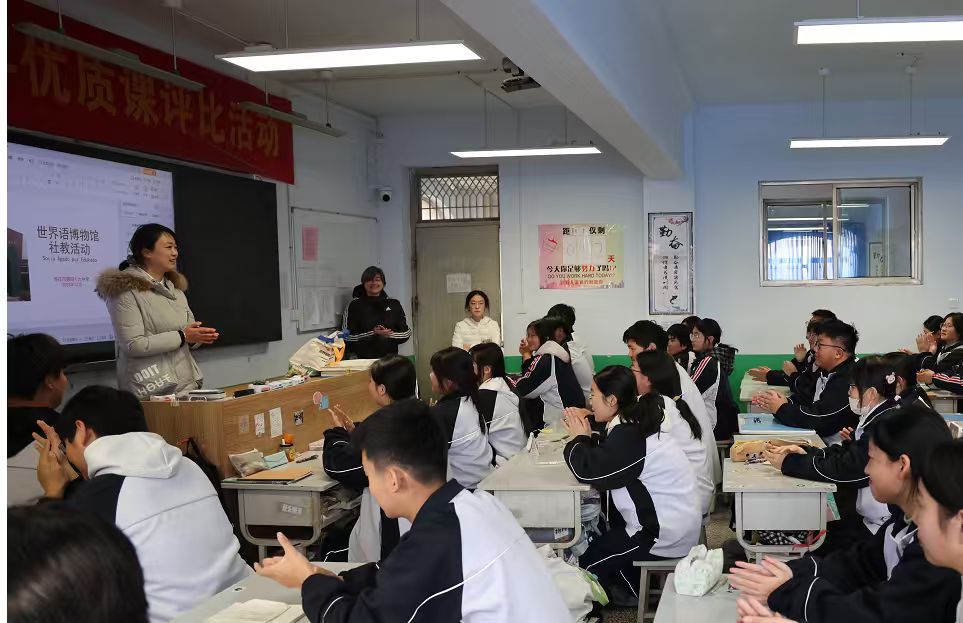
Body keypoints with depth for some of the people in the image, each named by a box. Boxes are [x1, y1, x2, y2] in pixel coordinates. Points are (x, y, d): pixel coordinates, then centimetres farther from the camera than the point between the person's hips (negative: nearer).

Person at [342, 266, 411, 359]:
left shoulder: (394, 305, 12)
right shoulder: (354, 305, 3)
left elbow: (406, 333, 10)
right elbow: (346, 337, -4)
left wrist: (390, 334, -9)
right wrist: (373, 334, -15)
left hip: (390, 359, 2)